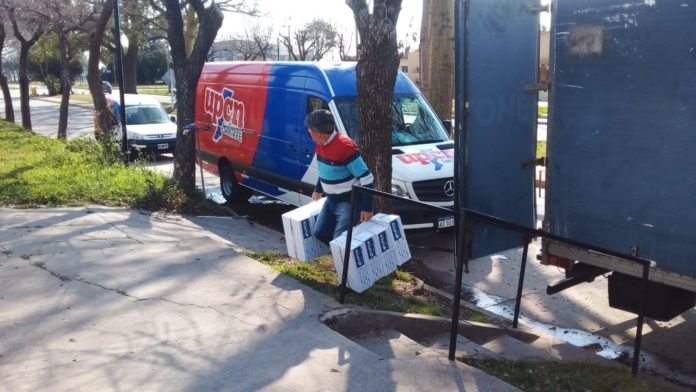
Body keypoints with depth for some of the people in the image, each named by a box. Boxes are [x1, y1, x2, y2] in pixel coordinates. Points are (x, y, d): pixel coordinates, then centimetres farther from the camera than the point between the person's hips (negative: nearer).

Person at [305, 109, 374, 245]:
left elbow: (366, 178, -24)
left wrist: (367, 208, -24)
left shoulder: (345, 146, -27)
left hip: (349, 202, -9)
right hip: (331, 200, 9)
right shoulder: (320, 144, 1)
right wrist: (318, 190, 33)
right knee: (319, 233, 14)